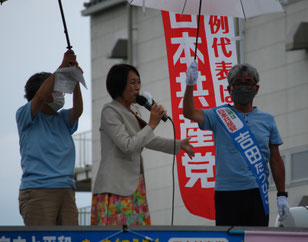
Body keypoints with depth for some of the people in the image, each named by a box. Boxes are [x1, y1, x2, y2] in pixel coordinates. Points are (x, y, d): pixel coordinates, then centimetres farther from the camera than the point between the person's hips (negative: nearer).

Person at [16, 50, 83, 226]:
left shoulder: (63, 119, 21)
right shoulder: (24, 116, 6)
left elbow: (78, 110, 1)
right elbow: (40, 97, -12)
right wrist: (62, 68, -12)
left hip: (66, 191, 5)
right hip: (37, 192, -5)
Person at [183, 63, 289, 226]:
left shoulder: (267, 120, 12)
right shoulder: (219, 115, 6)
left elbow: (275, 160, 12)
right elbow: (189, 113, -10)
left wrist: (281, 195, 8)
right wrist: (190, 85, -26)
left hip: (257, 194, 2)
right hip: (227, 193, -2)